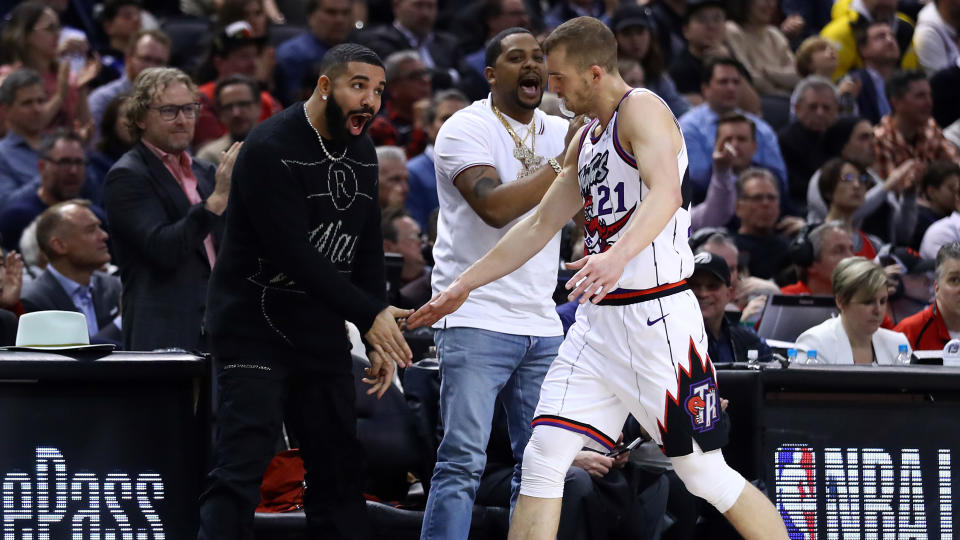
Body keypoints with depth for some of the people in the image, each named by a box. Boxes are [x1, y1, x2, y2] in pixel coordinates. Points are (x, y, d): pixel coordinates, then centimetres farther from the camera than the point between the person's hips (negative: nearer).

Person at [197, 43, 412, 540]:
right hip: (255, 327, -8)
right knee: (240, 467, -16)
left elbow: (366, 251, 13)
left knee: (339, 471, 9)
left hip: (323, 334, 8)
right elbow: (294, 255, -23)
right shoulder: (271, 149, -17)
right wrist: (368, 316, -22)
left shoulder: (361, 153, 9)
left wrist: (380, 341, 6)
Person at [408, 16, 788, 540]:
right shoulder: (586, 139, 18)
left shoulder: (642, 109, -10)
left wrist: (619, 255, -46)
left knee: (705, 474, -5)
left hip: (657, 315, -9)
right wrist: (463, 285, 28)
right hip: (599, 318, 9)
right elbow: (540, 225, 27)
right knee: (542, 458, -1)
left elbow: (665, 192, -29)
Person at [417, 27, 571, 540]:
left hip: (541, 324, 7)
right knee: (463, 459, -13)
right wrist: (564, 165, -17)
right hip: (476, 319, -6)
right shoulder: (466, 128, -6)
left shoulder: (561, 132, 13)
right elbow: (495, 208, -20)